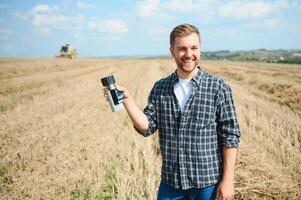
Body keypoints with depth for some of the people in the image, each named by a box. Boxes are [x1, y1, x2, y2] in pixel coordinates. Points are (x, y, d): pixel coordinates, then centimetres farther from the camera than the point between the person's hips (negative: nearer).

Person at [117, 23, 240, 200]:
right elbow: (147, 127, -2)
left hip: (208, 183, -3)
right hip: (170, 182, 3)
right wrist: (127, 99, -14)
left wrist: (228, 180, -11)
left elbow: (230, 137, -8)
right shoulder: (160, 88, 3)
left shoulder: (218, 88, -8)